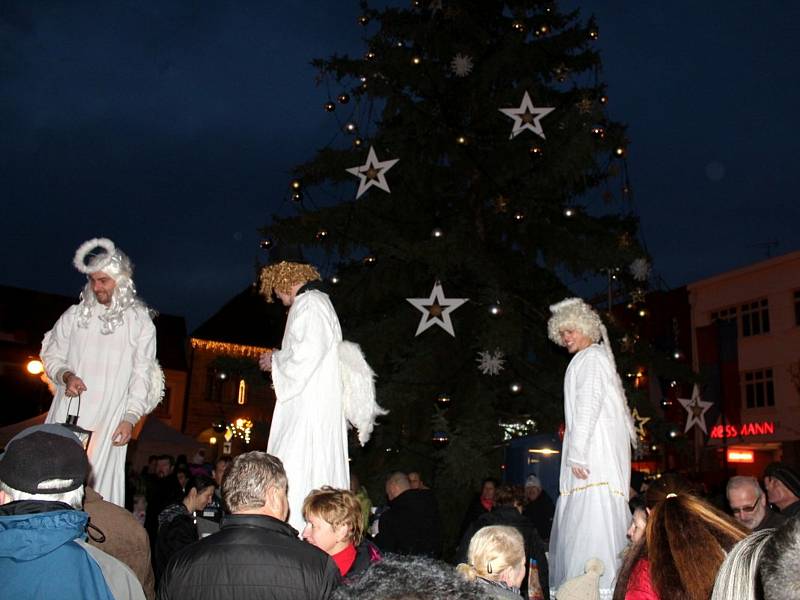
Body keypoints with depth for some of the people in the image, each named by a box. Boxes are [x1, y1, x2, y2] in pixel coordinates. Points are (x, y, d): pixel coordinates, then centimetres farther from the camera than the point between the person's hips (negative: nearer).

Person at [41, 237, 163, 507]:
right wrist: (66, 376, -6)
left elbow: (142, 374, 0)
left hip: (108, 421, -2)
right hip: (67, 413, 3)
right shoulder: (76, 314, 6)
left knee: (98, 481, -6)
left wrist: (130, 418, -7)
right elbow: (52, 356, 15)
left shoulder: (140, 321, 0)